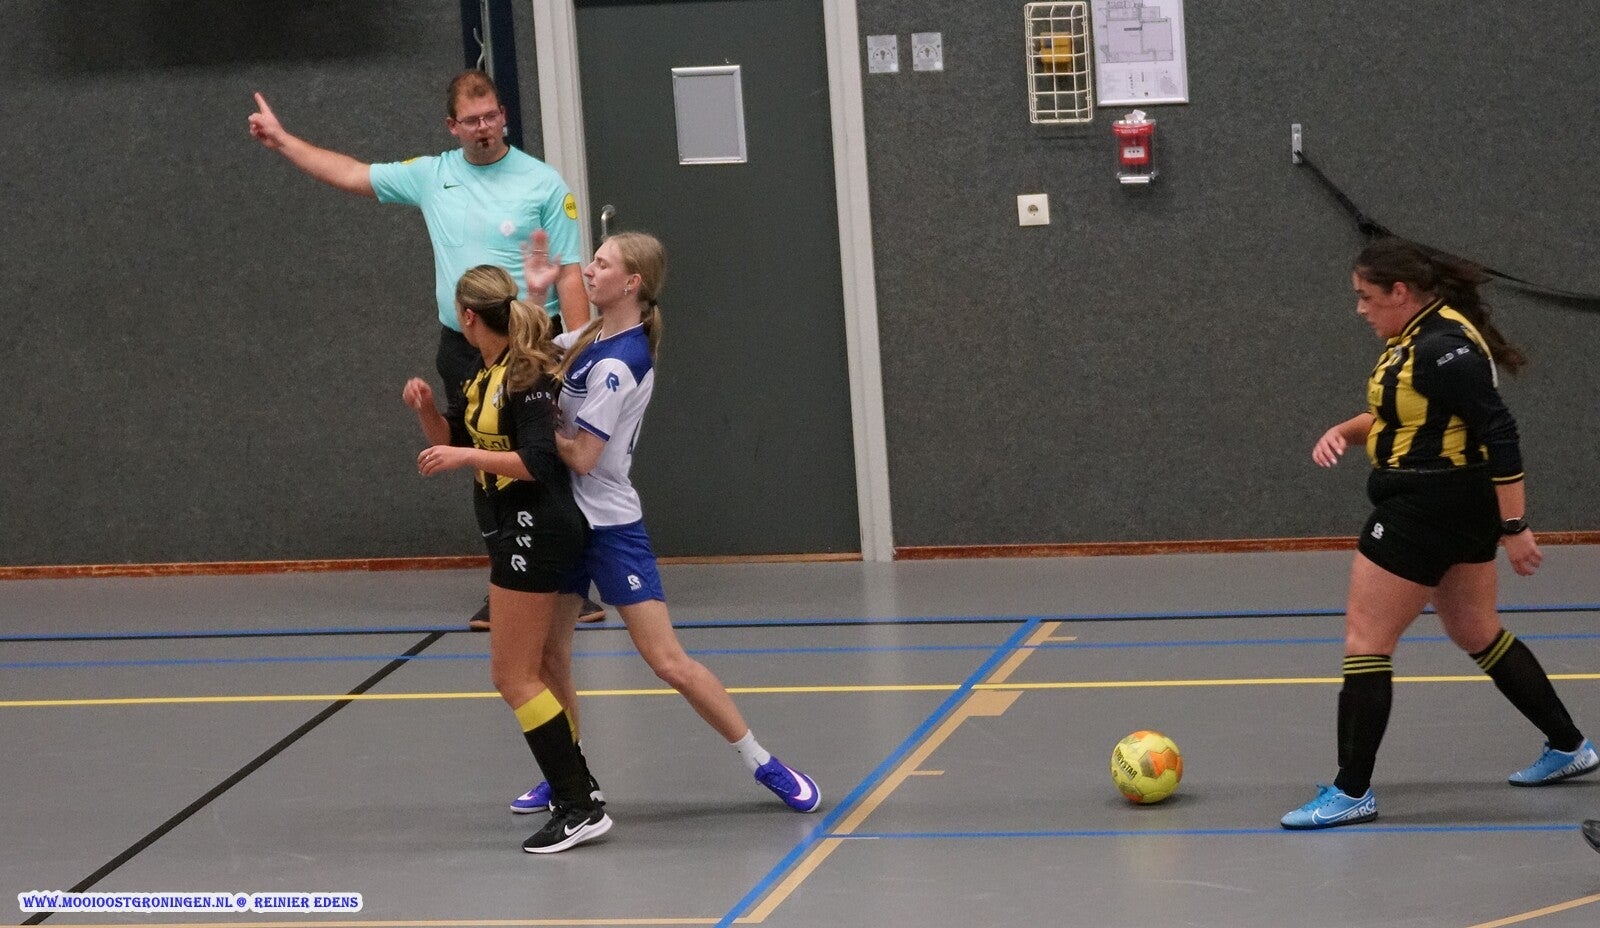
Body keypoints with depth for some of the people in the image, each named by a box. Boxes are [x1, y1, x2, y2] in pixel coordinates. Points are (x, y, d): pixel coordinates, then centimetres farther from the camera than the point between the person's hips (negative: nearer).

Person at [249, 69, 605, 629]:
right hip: (462, 348, 4)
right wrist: (282, 140, 16)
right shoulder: (432, 177, 8)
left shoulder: (542, 183, -3)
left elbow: (569, 275, -5)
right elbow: (350, 174, 16)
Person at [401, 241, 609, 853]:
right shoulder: (487, 373, 11)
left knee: (513, 677, -8)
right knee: (530, 674, 16)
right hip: (516, 532, 10)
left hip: (534, 530, -10)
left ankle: (580, 808, -7)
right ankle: (574, 788, 25)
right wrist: (426, 408, 2)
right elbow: (452, 441, 20)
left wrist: (469, 457, -26)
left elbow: (539, 462, -22)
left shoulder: (526, 375, -17)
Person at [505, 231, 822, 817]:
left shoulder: (618, 363, -20)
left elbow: (581, 456, -22)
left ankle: (762, 764, 3)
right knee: (548, 657, 9)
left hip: (609, 527, -8)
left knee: (668, 661, -8)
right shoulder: (592, 338, 6)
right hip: (565, 521, 8)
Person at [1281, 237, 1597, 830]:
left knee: (1365, 641, -6)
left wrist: (1514, 525, -23)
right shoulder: (1417, 336, 8)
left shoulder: (1442, 348, -22)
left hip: (1426, 512, -11)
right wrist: (1346, 430, 3)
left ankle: (1352, 792, -2)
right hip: (1462, 513, 11)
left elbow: (1499, 432, -23)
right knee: (1479, 633, 22)